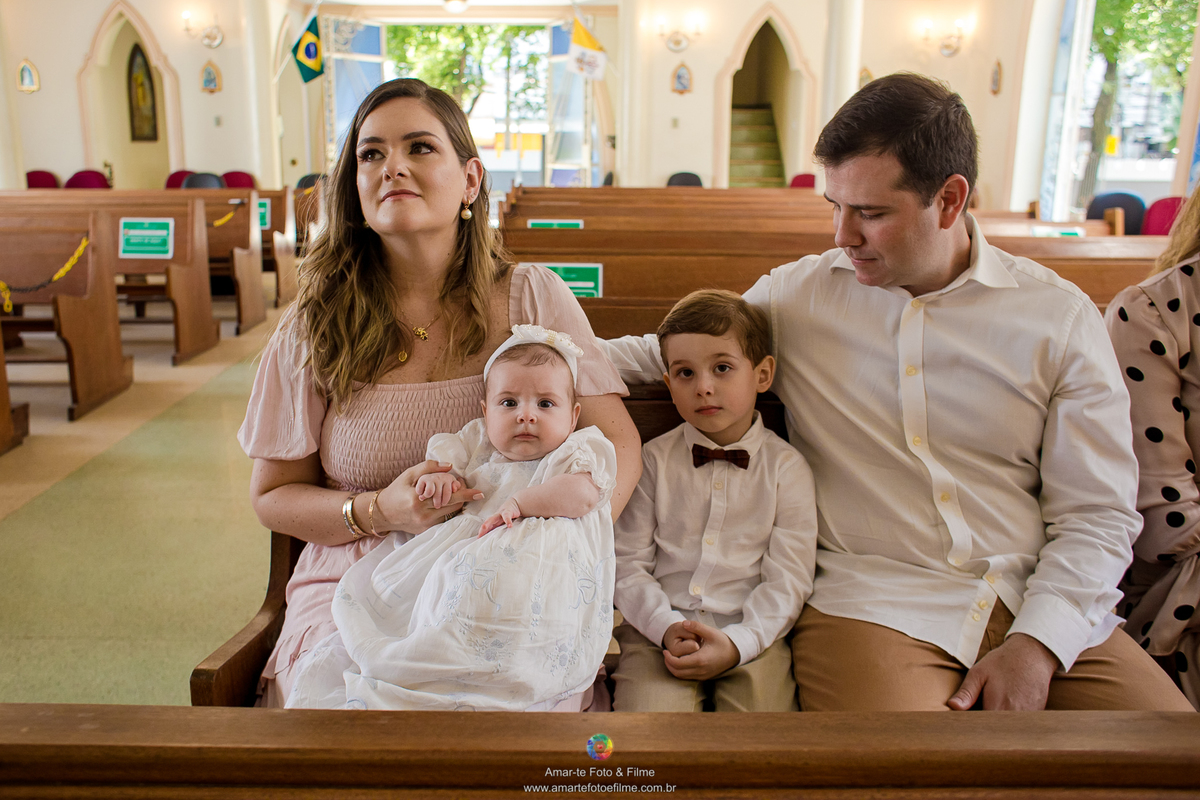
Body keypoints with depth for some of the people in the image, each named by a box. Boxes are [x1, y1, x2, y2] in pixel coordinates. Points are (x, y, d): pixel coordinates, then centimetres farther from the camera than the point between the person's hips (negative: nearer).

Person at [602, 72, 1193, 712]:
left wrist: (1036, 645, -10)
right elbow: (663, 351, 14)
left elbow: (1097, 513, 3)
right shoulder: (797, 294, 5)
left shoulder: (1061, 317, 4)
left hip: (1045, 608, 3)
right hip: (873, 603, -2)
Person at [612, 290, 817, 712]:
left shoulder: (786, 466, 4)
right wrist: (666, 627, -13)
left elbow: (788, 578, -2)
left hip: (751, 634, 0)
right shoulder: (655, 459, 7)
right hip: (660, 628, 0)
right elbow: (627, 561, 3)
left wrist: (737, 643, -16)